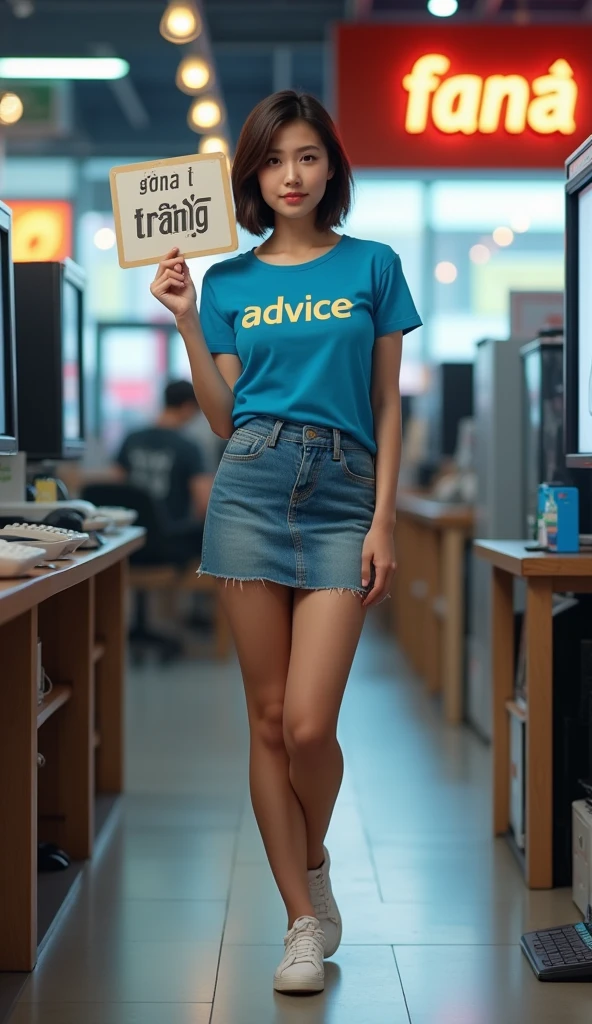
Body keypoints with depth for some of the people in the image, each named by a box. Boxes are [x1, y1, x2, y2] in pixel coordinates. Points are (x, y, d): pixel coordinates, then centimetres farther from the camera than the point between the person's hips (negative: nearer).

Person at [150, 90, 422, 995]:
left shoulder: (372, 266, 7)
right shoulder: (229, 282, 12)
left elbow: (389, 407, 6)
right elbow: (222, 418, 9)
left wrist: (384, 521, -2)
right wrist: (186, 323, 0)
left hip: (343, 494, -2)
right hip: (253, 487, 2)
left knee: (309, 724, -10)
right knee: (269, 719, 2)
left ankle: (314, 862, 23)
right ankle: (306, 921, 14)